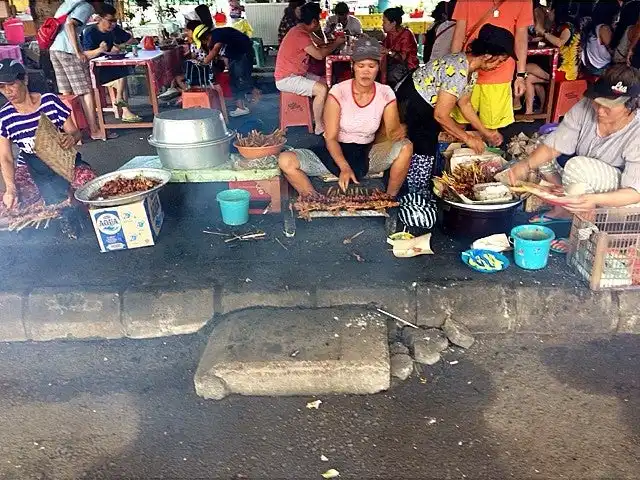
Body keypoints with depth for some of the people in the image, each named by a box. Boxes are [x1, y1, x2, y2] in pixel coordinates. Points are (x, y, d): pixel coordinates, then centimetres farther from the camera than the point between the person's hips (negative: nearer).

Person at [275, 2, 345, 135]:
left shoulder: (300, 30, 10)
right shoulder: (300, 35, -21)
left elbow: (315, 49, 15)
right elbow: (319, 55, -23)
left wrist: (332, 43, 7)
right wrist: (336, 43, -9)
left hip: (296, 74, 11)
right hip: (286, 79, -11)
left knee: (325, 82, 12)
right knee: (322, 89, -23)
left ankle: (318, 116, 13)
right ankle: (319, 126, -13)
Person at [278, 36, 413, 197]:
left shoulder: (385, 93, -6)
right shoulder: (338, 92, -14)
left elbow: (392, 132, -11)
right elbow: (330, 138, -14)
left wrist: (397, 131, -37)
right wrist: (344, 167, -31)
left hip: (367, 155, 2)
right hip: (336, 153, -1)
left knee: (406, 147, -27)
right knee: (285, 161, -26)